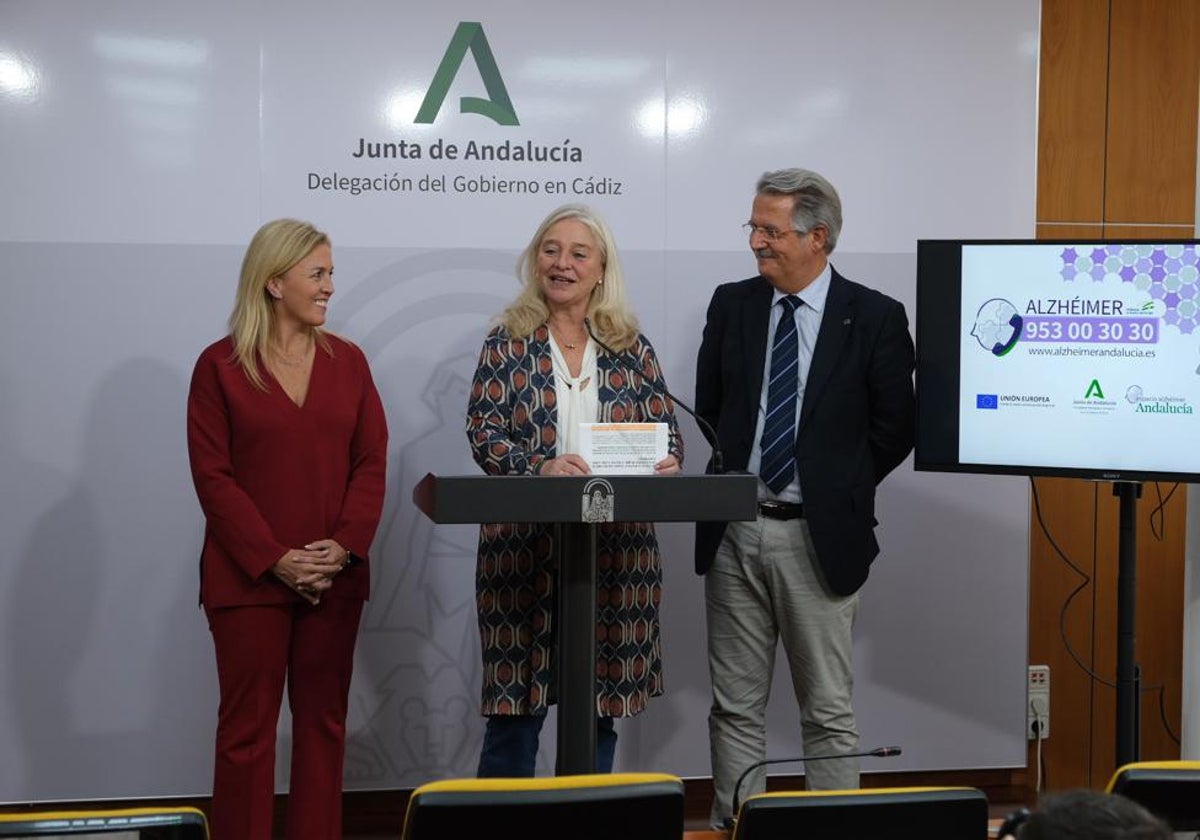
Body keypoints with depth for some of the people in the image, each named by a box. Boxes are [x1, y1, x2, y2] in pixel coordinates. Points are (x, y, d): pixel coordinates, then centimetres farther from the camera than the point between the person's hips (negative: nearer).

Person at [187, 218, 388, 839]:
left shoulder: (347, 361, 9)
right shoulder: (220, 365, -1)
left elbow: (370, 462, 5)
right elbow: (213, 476, -6)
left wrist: (346, 545, -10)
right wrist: (274, 559, -15)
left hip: (334, 576, 3)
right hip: (249, 578, -3)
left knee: (324, 720, 7)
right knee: (248, 725, 1)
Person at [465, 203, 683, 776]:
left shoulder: (632, 349, 10)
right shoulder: (508, 343, 3)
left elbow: (666, 431, 8)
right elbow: (484, 433, -5)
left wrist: (665, 462, -15)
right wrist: (540, 467, -23)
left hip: (616, 551, 2)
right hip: (524, 549, -2)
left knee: (600, 712, 9)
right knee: (515, 713, 0)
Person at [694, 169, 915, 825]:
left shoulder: (875, 318, -4)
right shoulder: (731, 305, 6)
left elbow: (895, 429, 0)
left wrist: (838, 491, 1)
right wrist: (734, 476, 8)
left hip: (819, 538, -3)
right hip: (735, 532, 3)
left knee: (827, 712, 5)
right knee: (735, 706, 9)